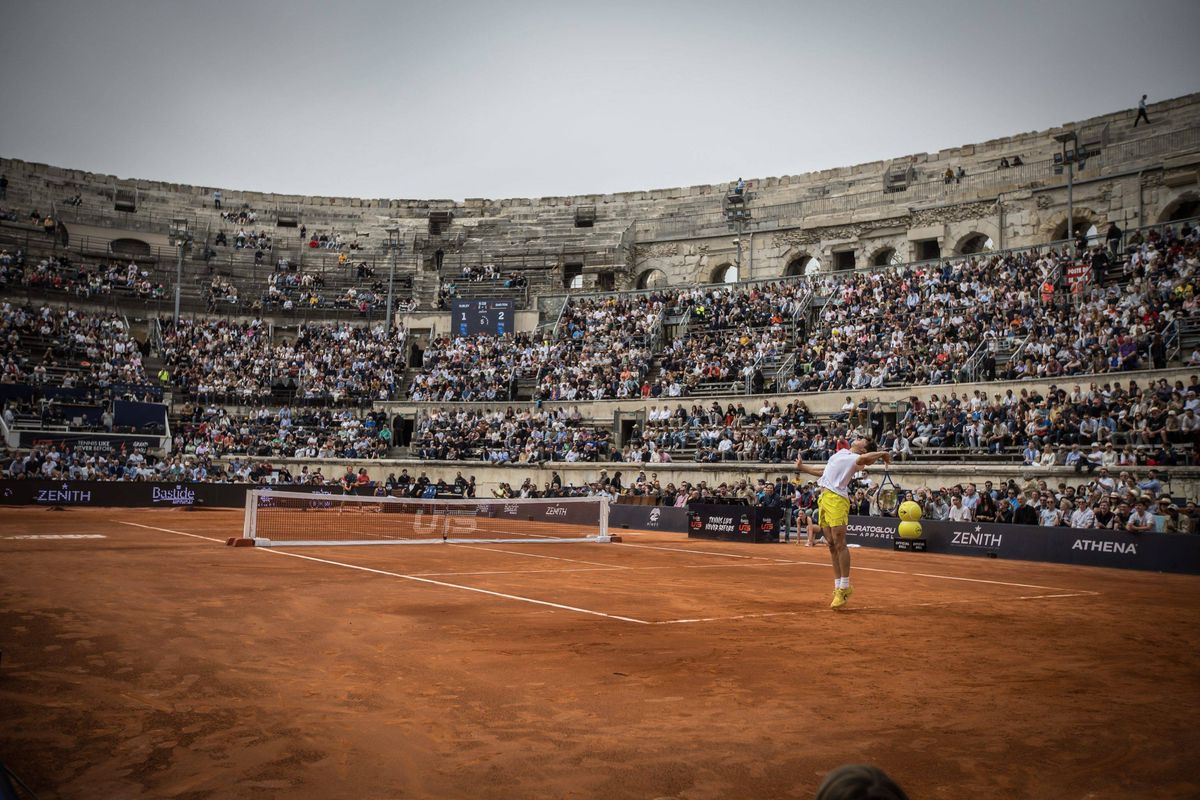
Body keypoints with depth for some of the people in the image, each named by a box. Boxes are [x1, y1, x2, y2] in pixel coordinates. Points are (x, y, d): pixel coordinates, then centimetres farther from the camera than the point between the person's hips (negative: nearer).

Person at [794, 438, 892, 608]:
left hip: (837, 499, -8)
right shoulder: (841, 453, 23)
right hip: (824, 498, 8)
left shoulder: (855, 458, -1)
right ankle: (838, 586, 11)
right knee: (832, 545, 7)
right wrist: (802, 467, 44)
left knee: (839, 544, -10)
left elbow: (865, 458, -26)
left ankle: (844, 588, -5)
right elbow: (825, 472, 35)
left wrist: (882, 453, -11)